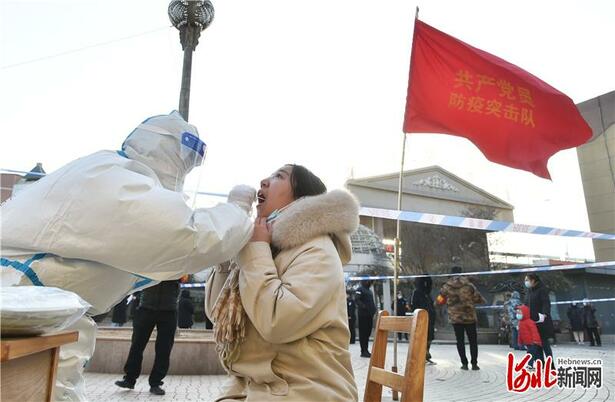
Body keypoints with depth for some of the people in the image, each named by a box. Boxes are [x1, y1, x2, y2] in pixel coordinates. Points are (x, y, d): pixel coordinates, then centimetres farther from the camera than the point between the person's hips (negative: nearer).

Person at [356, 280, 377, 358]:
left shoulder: (369, 291, 21)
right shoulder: (360, 289, -5)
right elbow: (357, 299, -17)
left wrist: (374, 309, 12)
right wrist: (363, 306, -25)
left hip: (370, 314, 8)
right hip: (363, 314, -8)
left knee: (368, 332, 11)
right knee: (363, 332, -6)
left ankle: (366, 350, 18)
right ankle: (363, 351, -3)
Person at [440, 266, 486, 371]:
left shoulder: (446, 286, -2)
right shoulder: (469, 285, -5)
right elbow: (478, 298, -3)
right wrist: (483, 301, 19)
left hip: (455, 317, 1)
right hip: (469, 316, -1)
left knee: (460, 341, 10)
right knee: (473, 341, 12)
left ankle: (464, 363, 10)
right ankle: (474, 364, 12)